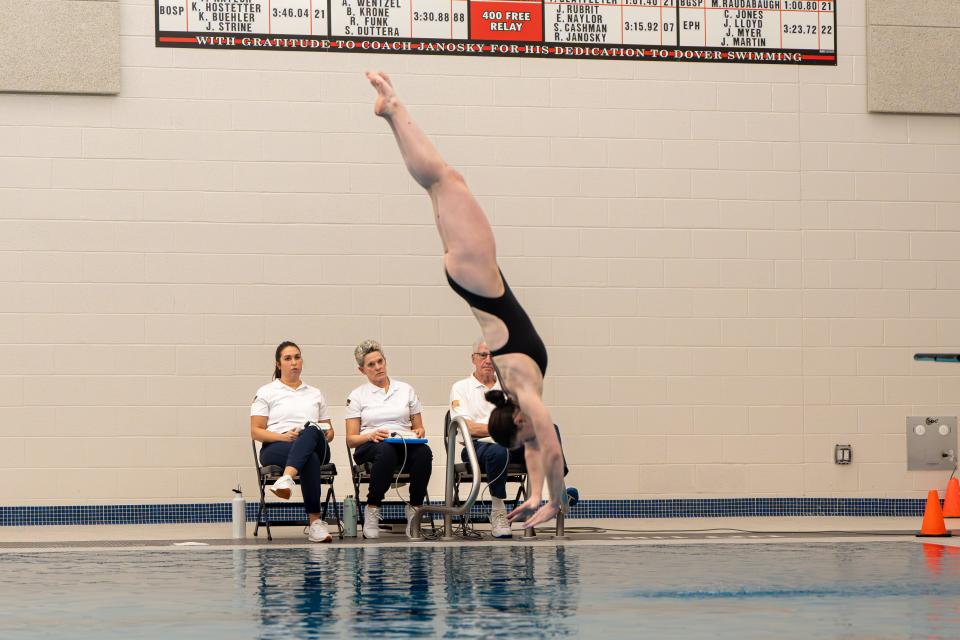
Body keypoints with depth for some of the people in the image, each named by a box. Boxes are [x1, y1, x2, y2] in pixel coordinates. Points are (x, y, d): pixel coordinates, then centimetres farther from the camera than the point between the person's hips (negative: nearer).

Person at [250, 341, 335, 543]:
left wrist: (324, 434, -1)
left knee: (312, 431, -38)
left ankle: (286, 479, -61)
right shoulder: (266, 393, 14)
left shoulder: (315, 394, 26)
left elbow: (329, 431, 26)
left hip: (316, 448, 3)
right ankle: (315, 521, -46)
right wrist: (283, 436, -13)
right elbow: (256, 431, 5)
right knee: (310, 458, -40)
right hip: (275, 449, -3)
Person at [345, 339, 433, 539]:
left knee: (424, 452, -36)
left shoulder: (405, 390, 19)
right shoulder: (357, 395, 12)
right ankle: (372, 511, -29)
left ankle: (414, 510, -21)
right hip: (369, 448, -2)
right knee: (386, 450, -42)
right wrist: (371, 435, -14)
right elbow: (351, 439, 7)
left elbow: (419, 428, 21)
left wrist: (418, 432, -4)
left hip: (406, 445, 2)